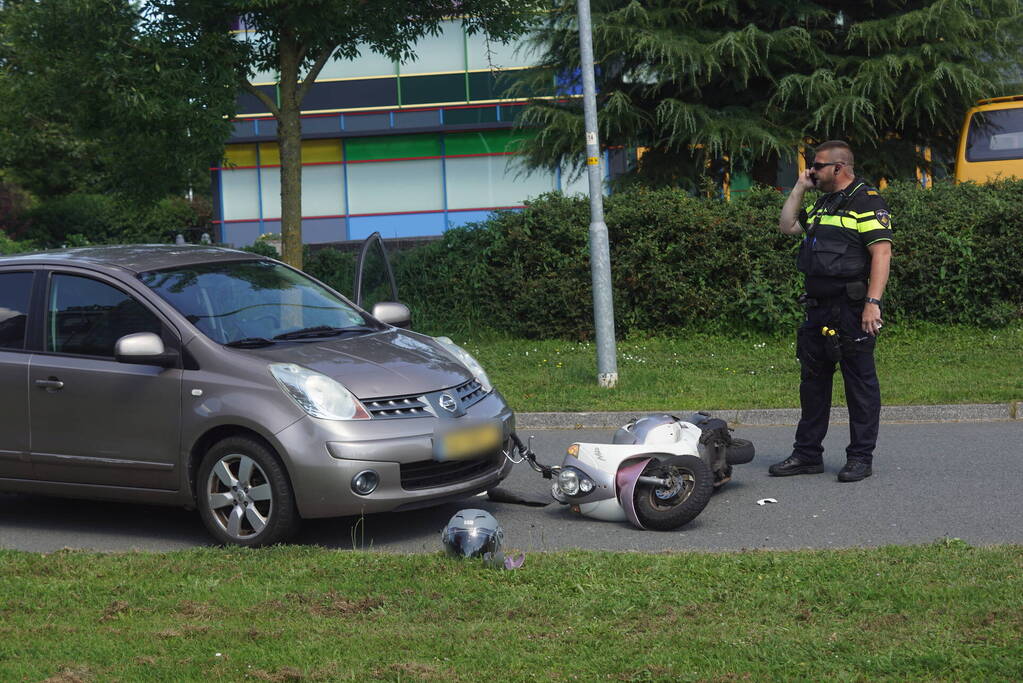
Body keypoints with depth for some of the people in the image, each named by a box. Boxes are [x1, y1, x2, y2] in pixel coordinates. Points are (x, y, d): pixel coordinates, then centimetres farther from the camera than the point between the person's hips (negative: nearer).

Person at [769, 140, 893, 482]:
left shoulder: (867, 202, -8)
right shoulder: (822, 204, 19)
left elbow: (882, 253, -16)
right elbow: (787, 226, 26)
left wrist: (873, 303, -24)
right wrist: (800, 187, 18)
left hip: (852, 309, -9)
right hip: (819, 309, 9)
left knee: (860, 382, -2)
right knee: (812, 380, 12)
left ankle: (861, 457, 4)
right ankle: (807, 454, 19)